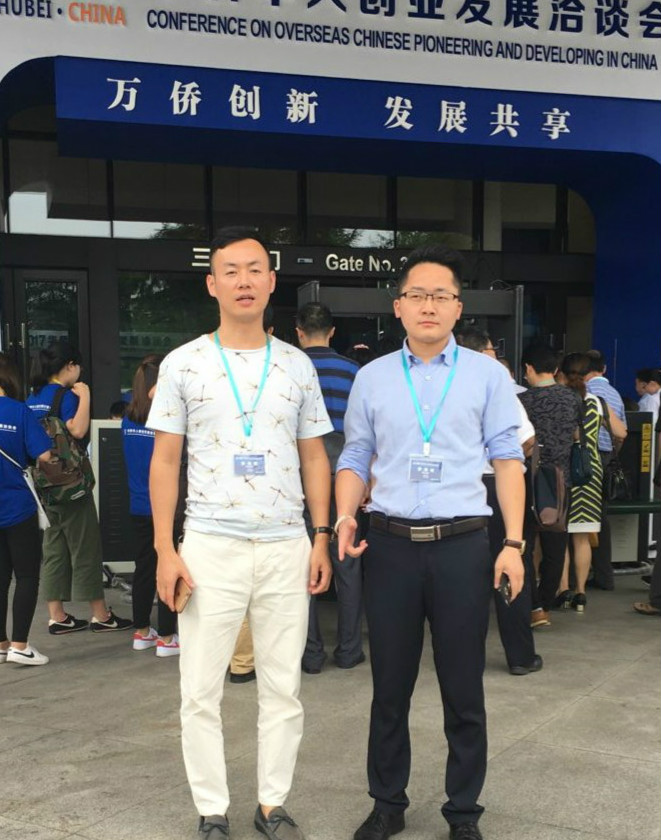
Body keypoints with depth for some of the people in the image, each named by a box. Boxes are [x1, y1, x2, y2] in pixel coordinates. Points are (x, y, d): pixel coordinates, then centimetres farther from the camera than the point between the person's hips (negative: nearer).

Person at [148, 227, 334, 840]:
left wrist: (321, 538, 3)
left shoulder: (297, 366, 7)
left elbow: (314, 457, 11)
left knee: (282, 688, 9)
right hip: (209, 548, -2)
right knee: (201, 693, 3)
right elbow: (165, 460, 1)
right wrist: (164, 549, -5)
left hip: (286, 548, 2)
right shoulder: (183, 364, 1)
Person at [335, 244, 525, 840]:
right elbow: (355, 458, 12)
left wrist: (514, 543, -5)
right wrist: (345, 518, -5)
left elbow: (507, 459, 2)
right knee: (390, 686, 11)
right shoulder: (372, 378, 8)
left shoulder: (487, 375, 3)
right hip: (391, 545, 2)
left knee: (463, 689, 7)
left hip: (462, 545, -1)